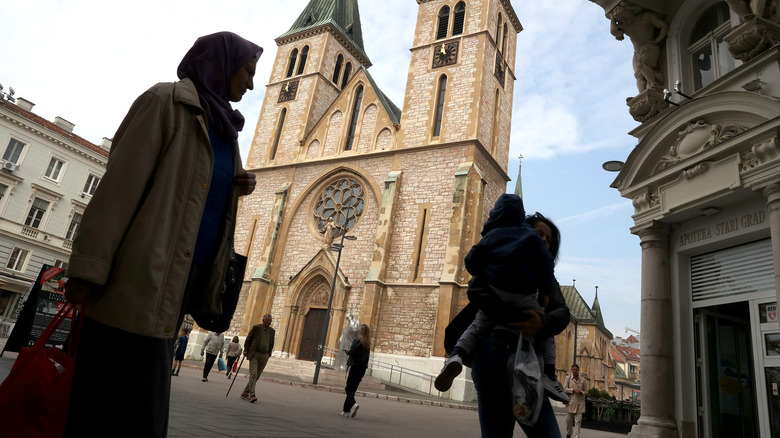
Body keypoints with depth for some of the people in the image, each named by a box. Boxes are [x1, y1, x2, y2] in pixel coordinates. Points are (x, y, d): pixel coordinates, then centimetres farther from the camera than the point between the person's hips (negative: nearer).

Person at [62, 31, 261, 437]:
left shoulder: (222, 128, 19)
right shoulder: (168, 100, -3)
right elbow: (123, 179, -12)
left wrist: (236, 188, 2)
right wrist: (89, 267, -17)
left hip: (181, 278, 8)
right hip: (143, 274, -7)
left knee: (147, 402, 12)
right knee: (115, 398, -3)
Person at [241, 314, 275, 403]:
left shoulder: (272, 331, 8)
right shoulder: (256, 327, -4)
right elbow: (248, 339, 2)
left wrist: (268, 355, 12)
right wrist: (246, 350, -2)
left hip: (264, 356, 4)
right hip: (254, 354, -4)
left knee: (256, 376, 6)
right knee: (253, 374, -15)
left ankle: (245, 393, 17)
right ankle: (252, 395, -18)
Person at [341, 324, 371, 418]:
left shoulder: (356, 340, -9)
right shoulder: (368, 344, 11)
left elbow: (351, 353, -15)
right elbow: (367, 356, 11)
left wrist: (347, 351, 5)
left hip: (355, 366, -6)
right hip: (363, 368, 6)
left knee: (349, 388, -2)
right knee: (353, 389, 12)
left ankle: (353, 404, -27)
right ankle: (346, 410, 13)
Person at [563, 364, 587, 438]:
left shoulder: (582, 380, 9)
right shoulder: (568, 378, 4)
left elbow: (585, 391, 15)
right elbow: (564, 389, -1)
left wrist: (580, 392, -6)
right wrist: (573, 390, -13)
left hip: (580, 402, 1)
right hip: (570, 401, -1)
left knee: (578, 421, -5)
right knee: (569, 420, 7)